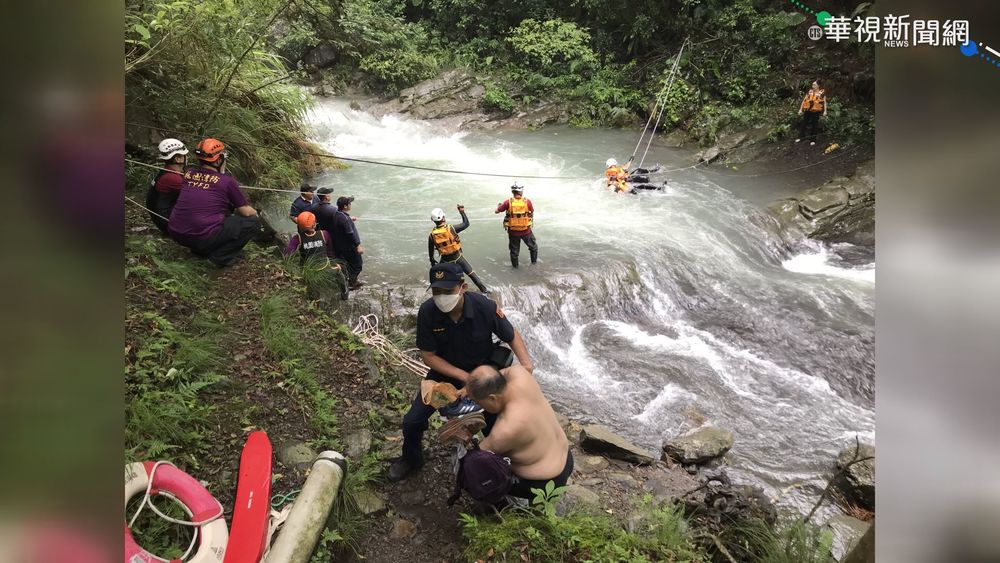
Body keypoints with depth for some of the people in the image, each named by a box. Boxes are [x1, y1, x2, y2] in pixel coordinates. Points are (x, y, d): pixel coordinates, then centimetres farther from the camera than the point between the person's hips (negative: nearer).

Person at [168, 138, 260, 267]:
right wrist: (254, 212, 24)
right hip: (204, 238, -7)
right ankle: (220, 256, -5)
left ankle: (198, 249, 19)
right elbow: (247, 212, -1)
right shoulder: (227, 181, -6)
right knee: (253, 222, 5)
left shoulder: (189, 174, 10)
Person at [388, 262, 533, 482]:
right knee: (412, 421, 1)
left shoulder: (485, 307, -29)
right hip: (445, 371, 1)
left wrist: (525, 361, -31)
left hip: (482, 371, -1)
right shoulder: (427, 312, -27)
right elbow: (428, 356, -18)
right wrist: (463, 376, -26)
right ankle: (411, 459, 34)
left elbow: (512, 335, -12)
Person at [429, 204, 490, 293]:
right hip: (457, 257, -2)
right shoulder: (450, 229, -21)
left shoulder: (432, 234, -11)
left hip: (445, 259, 2)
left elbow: (430, 250, 3)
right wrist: (462, 212, 2)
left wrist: (432, 260, 20)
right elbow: (466, 224, -9)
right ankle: (484, 289, 12)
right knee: (471, 273, 9)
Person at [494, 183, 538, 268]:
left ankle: (515, 264, 35)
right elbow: (532, 213, -1)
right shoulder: (527, 202, -15)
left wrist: (499, 205, 14)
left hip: (513, 231, 0)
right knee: (533, 246, 26)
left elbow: (497, 211, -7)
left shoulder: (508, 202, -15)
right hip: (526, 231, 0)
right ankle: (534, 261, 41)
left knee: (514, 249, 20)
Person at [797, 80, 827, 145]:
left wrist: (825, 111, -4)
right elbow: (804, 100, 9)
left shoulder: (822, 92, -2)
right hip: (807, 111, 3)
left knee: (814, 125, 6)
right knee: (803, 123, 9)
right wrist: (801, 109, 7)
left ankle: (813, 140, 14)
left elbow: (824, 102, 1)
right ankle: (801, 137, 22)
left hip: (816, 111, -3)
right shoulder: (809, 91, 5)